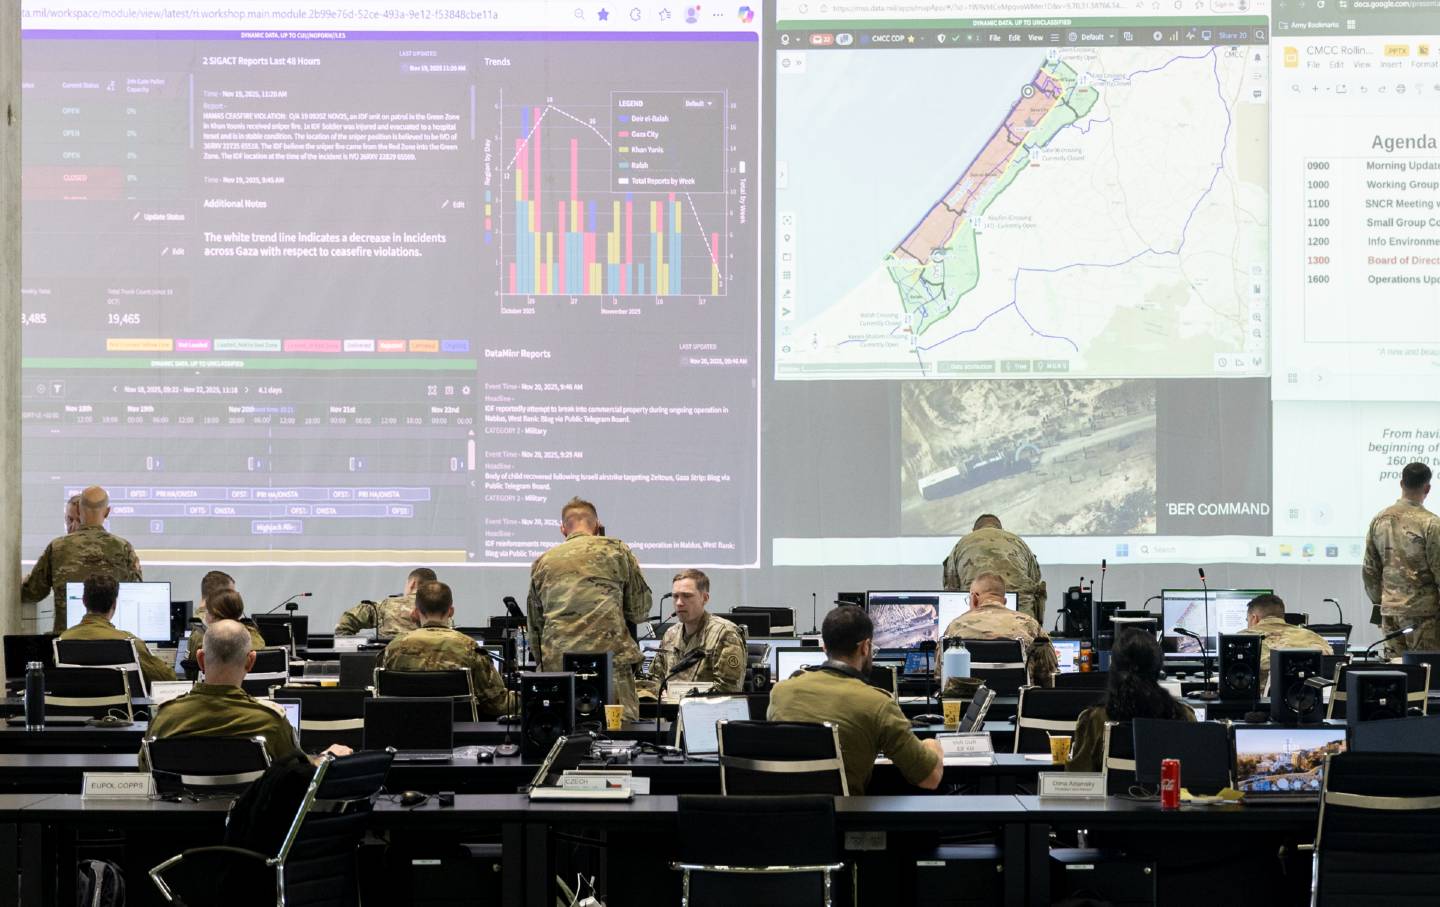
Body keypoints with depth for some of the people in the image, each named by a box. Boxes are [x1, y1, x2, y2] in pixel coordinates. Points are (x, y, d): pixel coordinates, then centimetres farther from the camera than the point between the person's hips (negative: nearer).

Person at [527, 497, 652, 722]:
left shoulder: (542, 563, 18)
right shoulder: (616, 550, 8)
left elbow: (534, 626, 21)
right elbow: (640, 610, 10)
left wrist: (543, 665, 29)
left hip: (555, 664, 3)